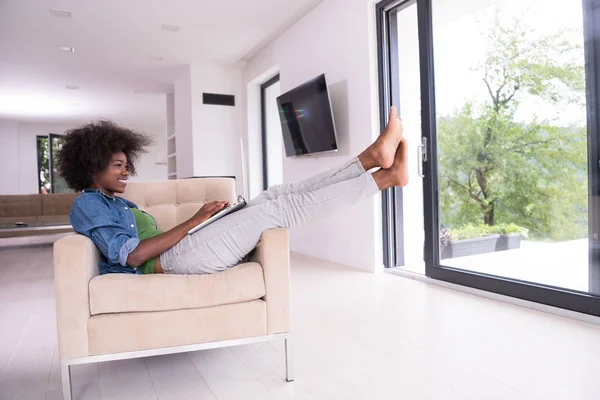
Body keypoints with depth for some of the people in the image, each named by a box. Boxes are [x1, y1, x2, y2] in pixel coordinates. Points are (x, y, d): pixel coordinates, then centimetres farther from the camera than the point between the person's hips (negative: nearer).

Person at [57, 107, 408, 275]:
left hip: (176, 255, 9)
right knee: (277, 209, -17)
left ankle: (372, 157, -7)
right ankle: (387, 177, -13)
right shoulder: (87, 204, 0)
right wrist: (195, 220, -15)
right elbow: (131, 255, -15)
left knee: (274, 195, -5)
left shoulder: (118, 203, 28)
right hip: (166, 264, -9)